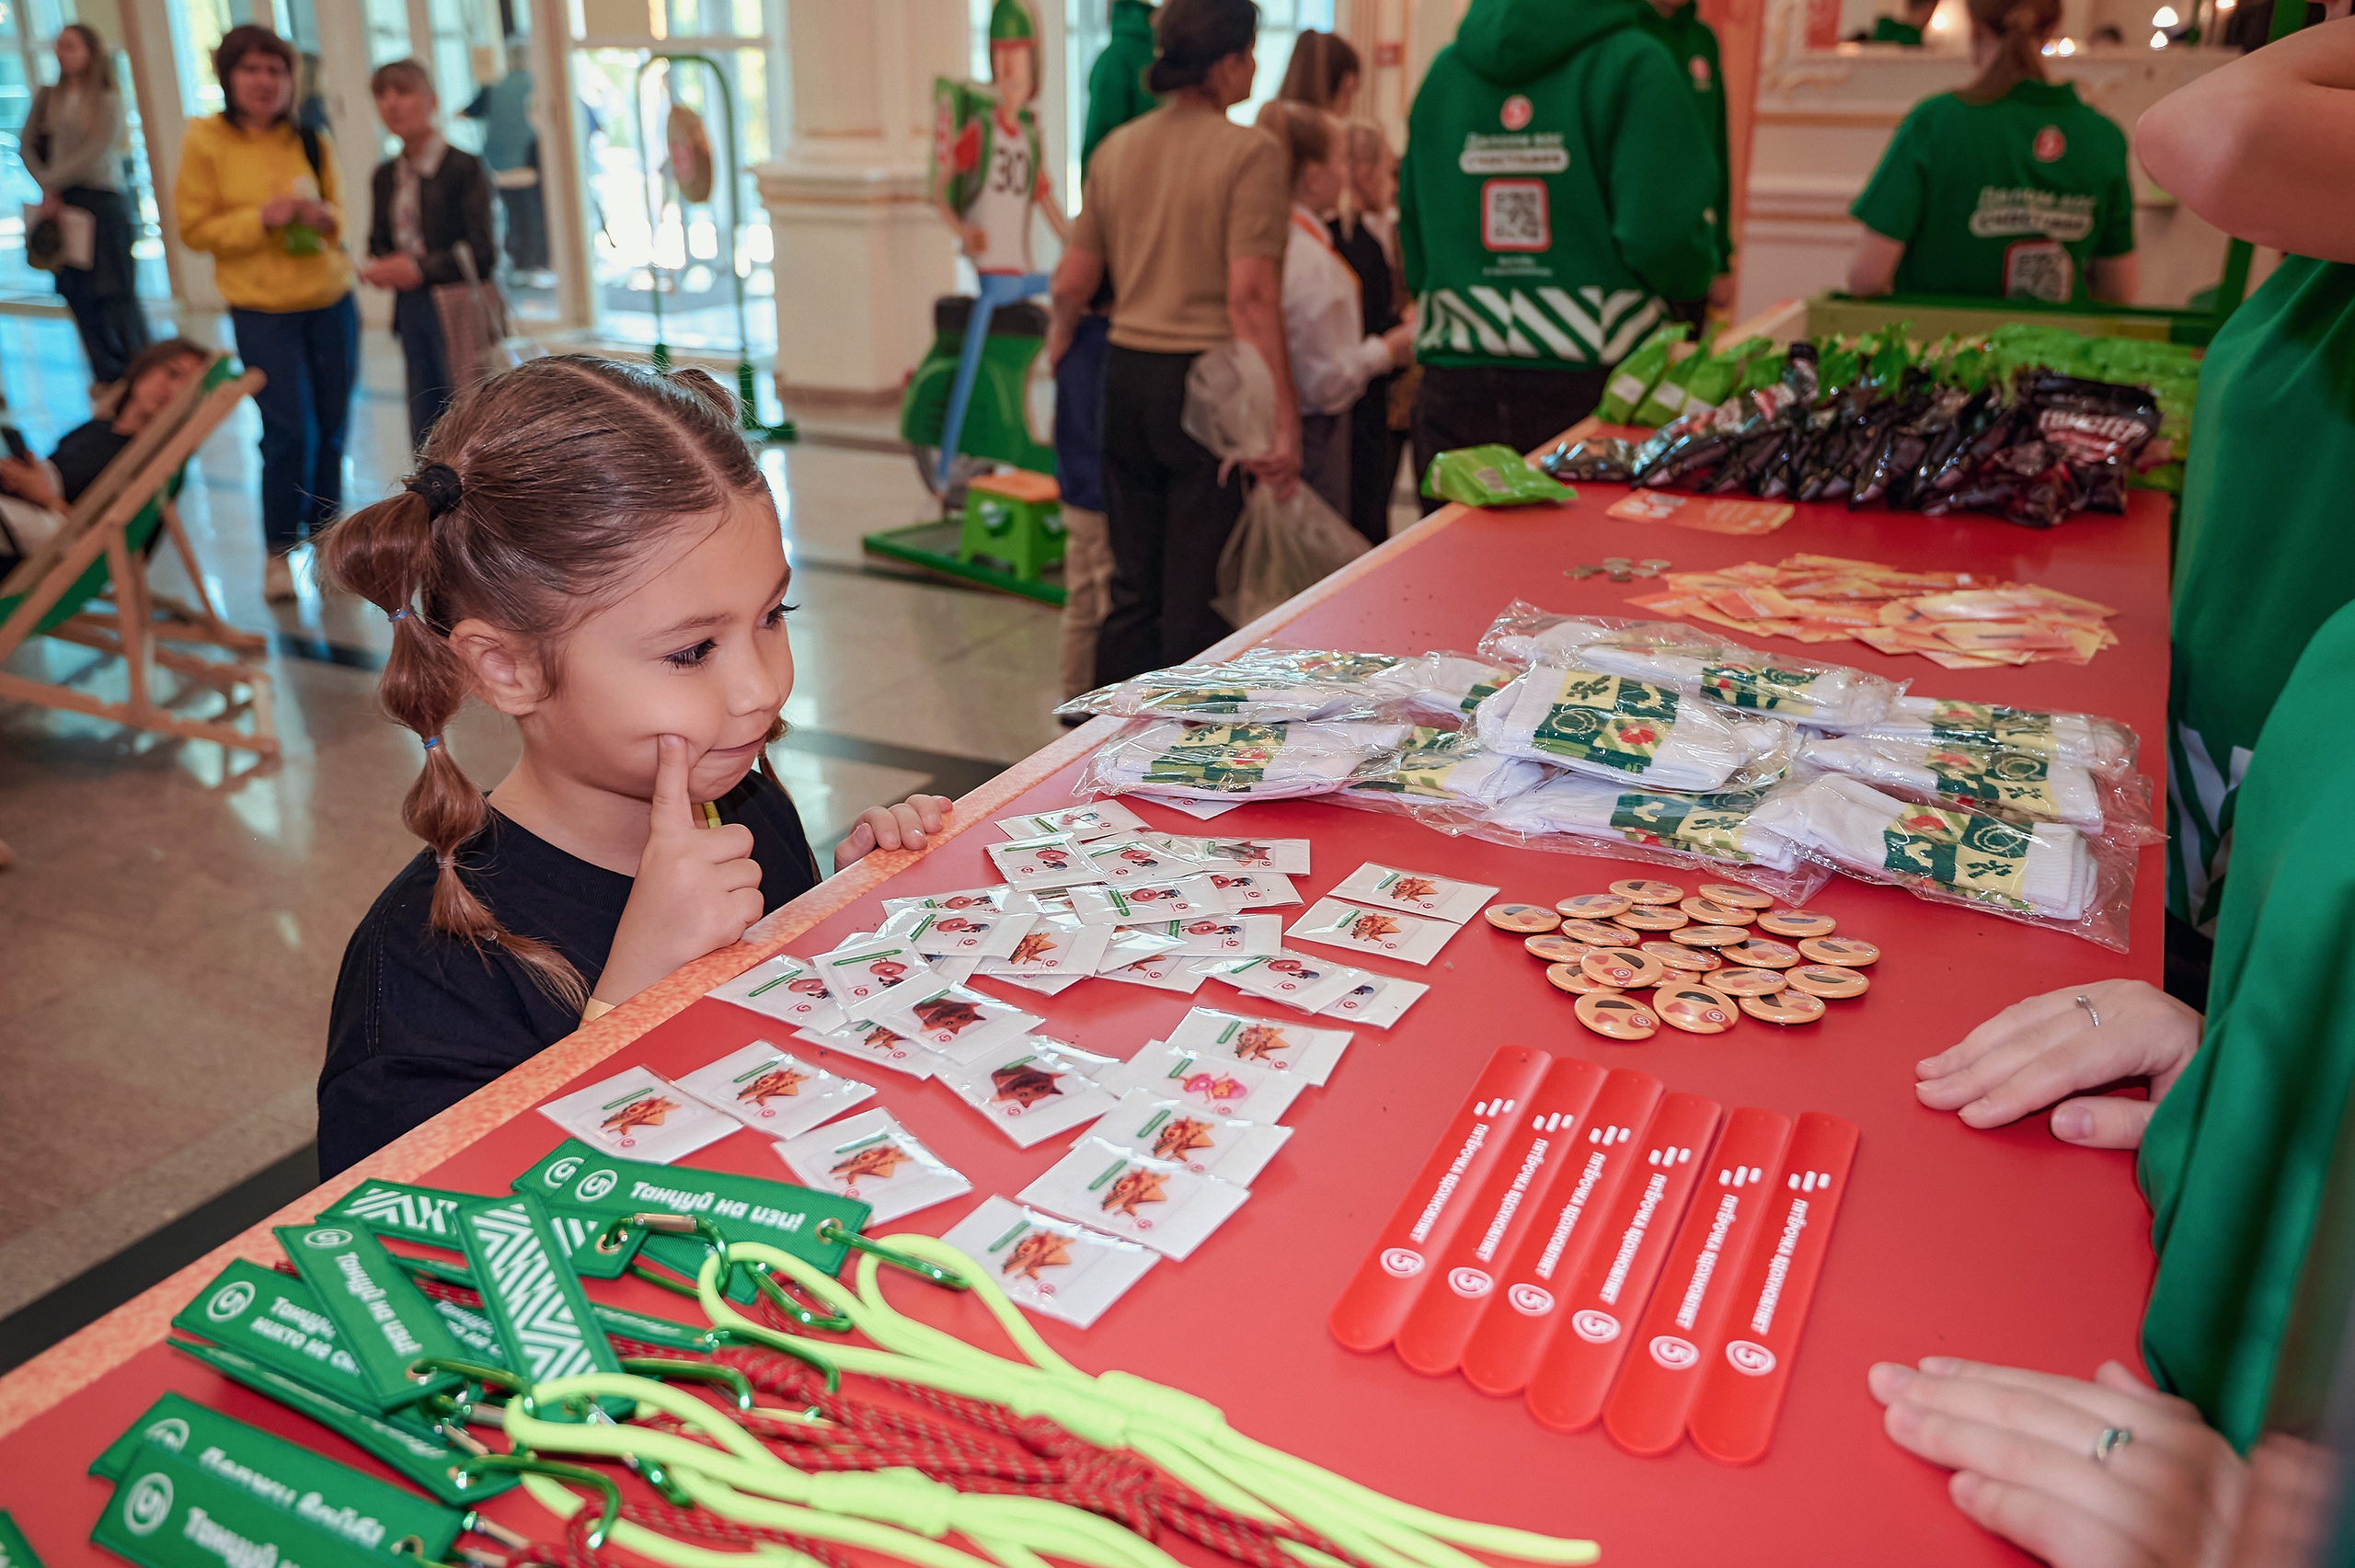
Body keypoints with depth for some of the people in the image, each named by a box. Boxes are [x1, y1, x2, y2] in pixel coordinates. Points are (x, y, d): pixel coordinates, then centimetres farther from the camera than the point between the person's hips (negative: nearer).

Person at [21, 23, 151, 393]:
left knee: (115, 289, -5)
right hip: (60, 200, 5)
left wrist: (50, 180, -14)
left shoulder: (109, 101, -2)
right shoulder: (46, 97, 11)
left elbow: (95, 151, -12)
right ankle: (108, 376, 11)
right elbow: (26, 143, 6)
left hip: (104, 199, -5)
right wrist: (47, 188, -8)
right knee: (77, 290, 4)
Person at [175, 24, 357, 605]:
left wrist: (324, 217, -8)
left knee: (332, 427, 7)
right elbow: (194, 229, -5)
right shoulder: (205, 142, -5)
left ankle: (325, 533, 25)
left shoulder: (311, 142, 5)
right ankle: (278, 553, 10)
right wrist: (263, 217, -19)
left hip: (331, 300, 4)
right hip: (262, 311, -4)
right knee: (289, 433, -7)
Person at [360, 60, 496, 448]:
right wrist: (376, 269, -3)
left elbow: (482, 255, -14)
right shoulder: (385, 175, 12)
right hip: (412, 312, 6)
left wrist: (419, 268, -21)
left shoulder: (463, 168, -8)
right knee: (425, 437, 10)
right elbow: (379, 243, 20)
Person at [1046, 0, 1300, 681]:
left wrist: (1058, 345, 31)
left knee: (1133, 588, 15)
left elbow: (1073, 282, 11)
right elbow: (1250, 297, -17)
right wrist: (1283, 420, -16)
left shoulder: (1115, 148, 9)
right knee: (1197, 596, 3)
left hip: (1126, 373, 6)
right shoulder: (1251, 153, -9)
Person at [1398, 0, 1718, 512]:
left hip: (1451, 391, 4)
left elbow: (1413, 238, 14)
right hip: (1585, 390, -4)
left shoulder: (1444, 69, 11)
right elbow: (1663, 234, -14)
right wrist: (1698, 279, 6)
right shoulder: (1634, 63, -5)